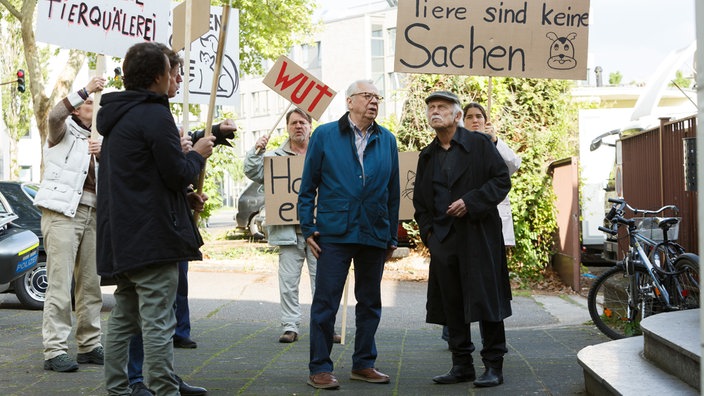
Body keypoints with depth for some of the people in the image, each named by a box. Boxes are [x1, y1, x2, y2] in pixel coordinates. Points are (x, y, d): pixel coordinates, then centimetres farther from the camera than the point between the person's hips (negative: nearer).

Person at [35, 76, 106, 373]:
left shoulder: (94, 139, 21)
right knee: (59, 285, -10)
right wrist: (86, 90, -23)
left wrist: (103, 154, -4)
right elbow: (55, 116, -22)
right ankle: (55, 352, -10)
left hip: (90, 214, 7)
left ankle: (89, 346, 15)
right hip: (62, 212, -7)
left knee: (91, 285, 8)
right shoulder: (64, 131, 3)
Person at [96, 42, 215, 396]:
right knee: (157, 323, -8)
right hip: (153, 237, -10)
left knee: (123, 319, 15)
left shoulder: (116, 117, 17)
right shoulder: (154, 115, -13)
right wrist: (197, 154, 3)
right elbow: (178, 174, -15)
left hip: (120, 239, 10)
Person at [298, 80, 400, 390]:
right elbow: (308, 186, 2)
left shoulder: (387, 141, 10)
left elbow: (393, 192, 12)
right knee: (325, 302, -1)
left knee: (370, 303, 11)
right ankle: (320, 369, 7)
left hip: (375, 235, 4)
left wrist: (393, 236, 10)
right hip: (334, 233, -3)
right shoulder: (324, 135, 2)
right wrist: (308, 228, -4)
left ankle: (363, 364, 23)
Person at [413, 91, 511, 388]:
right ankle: (461, 364, 15)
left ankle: (493, 366, 5)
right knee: (451, 305, 6)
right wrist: (427, 230, 8)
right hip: (442, 240, 5)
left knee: (485, 300, -4)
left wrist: (470, 202, -14)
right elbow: (420, 200, 21)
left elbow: (502, 180, -4)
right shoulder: (427, 156, 16)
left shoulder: (480, 144, 1)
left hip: (478, 237, -5)